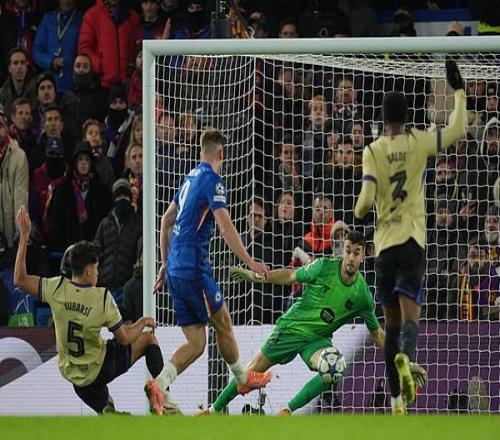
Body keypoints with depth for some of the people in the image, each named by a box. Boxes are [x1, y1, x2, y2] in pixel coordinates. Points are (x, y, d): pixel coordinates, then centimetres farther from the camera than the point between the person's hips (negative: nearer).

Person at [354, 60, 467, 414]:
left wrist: (358, 215, 13)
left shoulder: (373, 151, -1)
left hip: (384, 244, 1)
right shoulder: (418, 142, 0)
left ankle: (397, 398, 10)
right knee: (410, 315, -9)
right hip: (412, 241, -1)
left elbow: (366, 199, -9)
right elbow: (458, 131, 9)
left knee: (392, 323, 11)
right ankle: (405, 357, -44)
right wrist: (459, 91, 18)